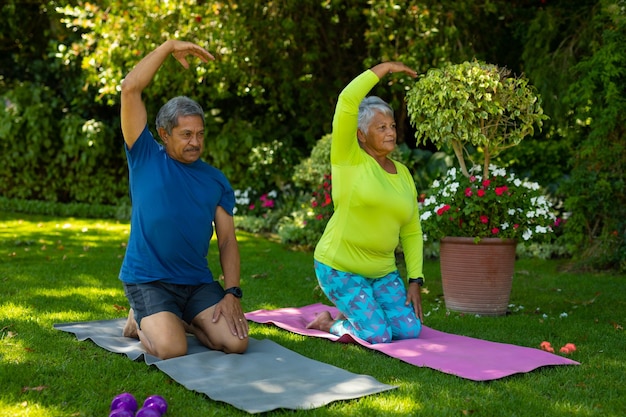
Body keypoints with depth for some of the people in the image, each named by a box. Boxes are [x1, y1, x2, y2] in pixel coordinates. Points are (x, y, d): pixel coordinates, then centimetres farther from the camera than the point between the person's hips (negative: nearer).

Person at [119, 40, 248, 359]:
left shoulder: (215, 180, 10)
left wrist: (232, 292, -6)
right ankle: (141, 321, 10)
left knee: (236, 342, -14)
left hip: (198, 282, 4)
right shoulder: (146, 158, 1)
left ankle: (179, 321, 16)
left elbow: (227, 239, 7)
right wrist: (169, 46, -8)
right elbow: (130, 89, -8)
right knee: (172, 350, -25)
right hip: (147, 281, -4)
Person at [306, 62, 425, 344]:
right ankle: (329, 323, 14)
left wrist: (415, 280, 3)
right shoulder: (348, 159, -8)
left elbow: (412, 232, 10)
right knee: (378, 335, -15)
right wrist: (383, 68, -15)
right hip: (339, 267, -6)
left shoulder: (403, 174, 8)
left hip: (382, 271, 6)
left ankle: (347, 315, 20)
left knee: (409, 330, -5)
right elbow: (347, 101, -21)